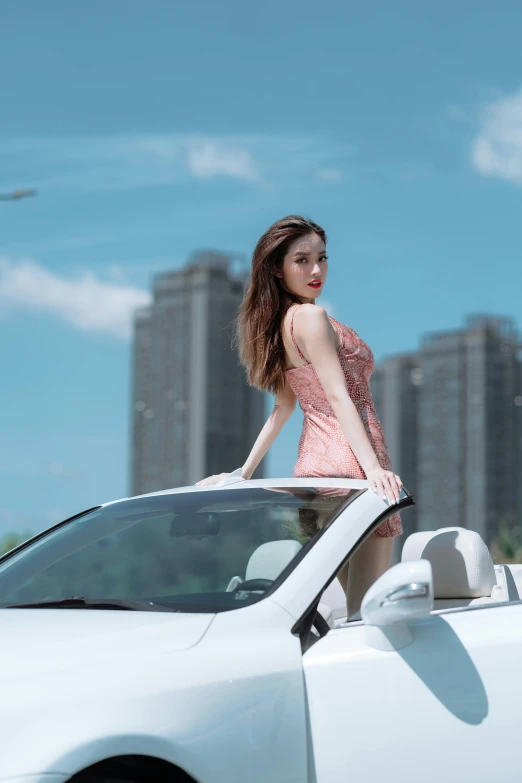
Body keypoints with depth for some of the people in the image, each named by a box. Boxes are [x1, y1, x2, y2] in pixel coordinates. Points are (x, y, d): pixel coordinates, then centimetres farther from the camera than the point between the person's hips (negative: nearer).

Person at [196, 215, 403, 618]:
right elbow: (339, 398, -18)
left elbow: (284, 406, 18)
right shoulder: (311, 316, -9)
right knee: (368, 607, -11)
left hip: (314, 464, 9)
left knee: (354, 599, 13)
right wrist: (374, 467, -24)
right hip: (349, 463, -9)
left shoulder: (282, 321, 18)